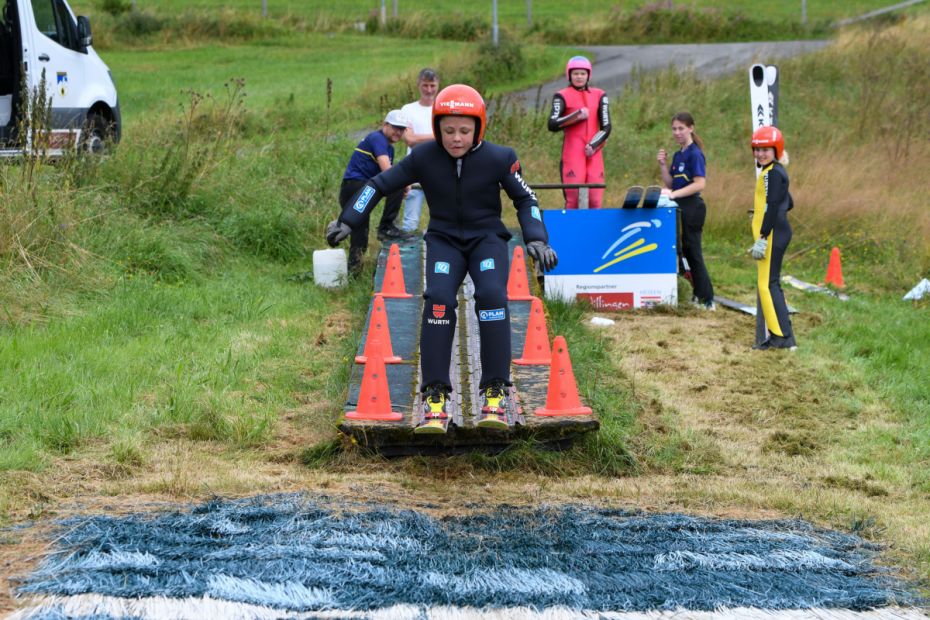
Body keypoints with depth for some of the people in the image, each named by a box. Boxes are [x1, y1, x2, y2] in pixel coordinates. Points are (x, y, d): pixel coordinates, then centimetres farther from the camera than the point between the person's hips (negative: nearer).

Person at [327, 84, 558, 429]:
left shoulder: (498, 158, -12)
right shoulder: (424, 158, -11)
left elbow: (525, 199, 1)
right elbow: (380, 184, -1)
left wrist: (536, 239, -11)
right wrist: (347, 221, -6)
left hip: (487, 236, -1)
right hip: (444, 239, 1)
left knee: (491, 295, -28)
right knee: (438, 299, -26)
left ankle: (495, 390, -19)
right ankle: (435, 393, -19)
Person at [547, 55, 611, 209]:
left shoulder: (599, 96, 12)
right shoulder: (562, 96, 3)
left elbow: (606, 127, 8)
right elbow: (552, 125, -9)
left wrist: (593, 145, -6)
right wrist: (577, 115, -14)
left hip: (594, 153, 3)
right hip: (573, 154, -3)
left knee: (595, 199, -3)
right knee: (573, 198, -11)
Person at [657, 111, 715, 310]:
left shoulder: (695, 154, -11)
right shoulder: (677, 155, 14)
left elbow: (700, 184, -20)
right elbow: (670, 184, 14)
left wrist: (674, 194, -26)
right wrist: (663, 165, 0)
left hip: (692, 207, -9)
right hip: (680, 208, 9)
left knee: (692, 252, -7)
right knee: (688, 252, 10)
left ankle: (707, 300, -2)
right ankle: (700, 296, 15)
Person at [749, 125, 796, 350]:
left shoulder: (773, 173, -12)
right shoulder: (775, 172, 18)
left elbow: (772, 207, -20)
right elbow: (788, 204, 26)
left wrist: (762, 238, -23)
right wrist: (760, 212, 24)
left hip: (772, 235, -11)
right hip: (778, 233, 11)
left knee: (768, 284, -11)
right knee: (770, 284, 12)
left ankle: (783, 336, -14)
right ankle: (777, 336, 15)